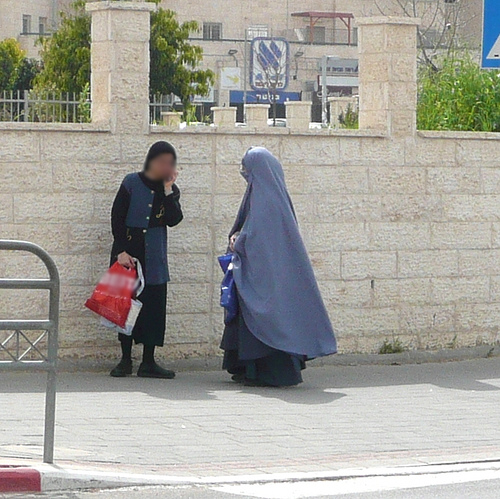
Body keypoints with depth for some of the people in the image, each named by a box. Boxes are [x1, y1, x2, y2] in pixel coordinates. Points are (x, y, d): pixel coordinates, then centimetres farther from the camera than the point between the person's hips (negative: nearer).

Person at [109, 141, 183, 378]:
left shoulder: (170, 190, 6)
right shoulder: (132, 183, -3)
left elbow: (174, 220, -8)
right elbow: (117, 218, -4)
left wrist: (168, 189, -11)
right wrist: (121, 251, -11)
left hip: (154, 256, 2)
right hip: (129, 251, -2)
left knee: (154, 304, -2)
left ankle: (148, 362, 2)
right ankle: (125, 360, 6)